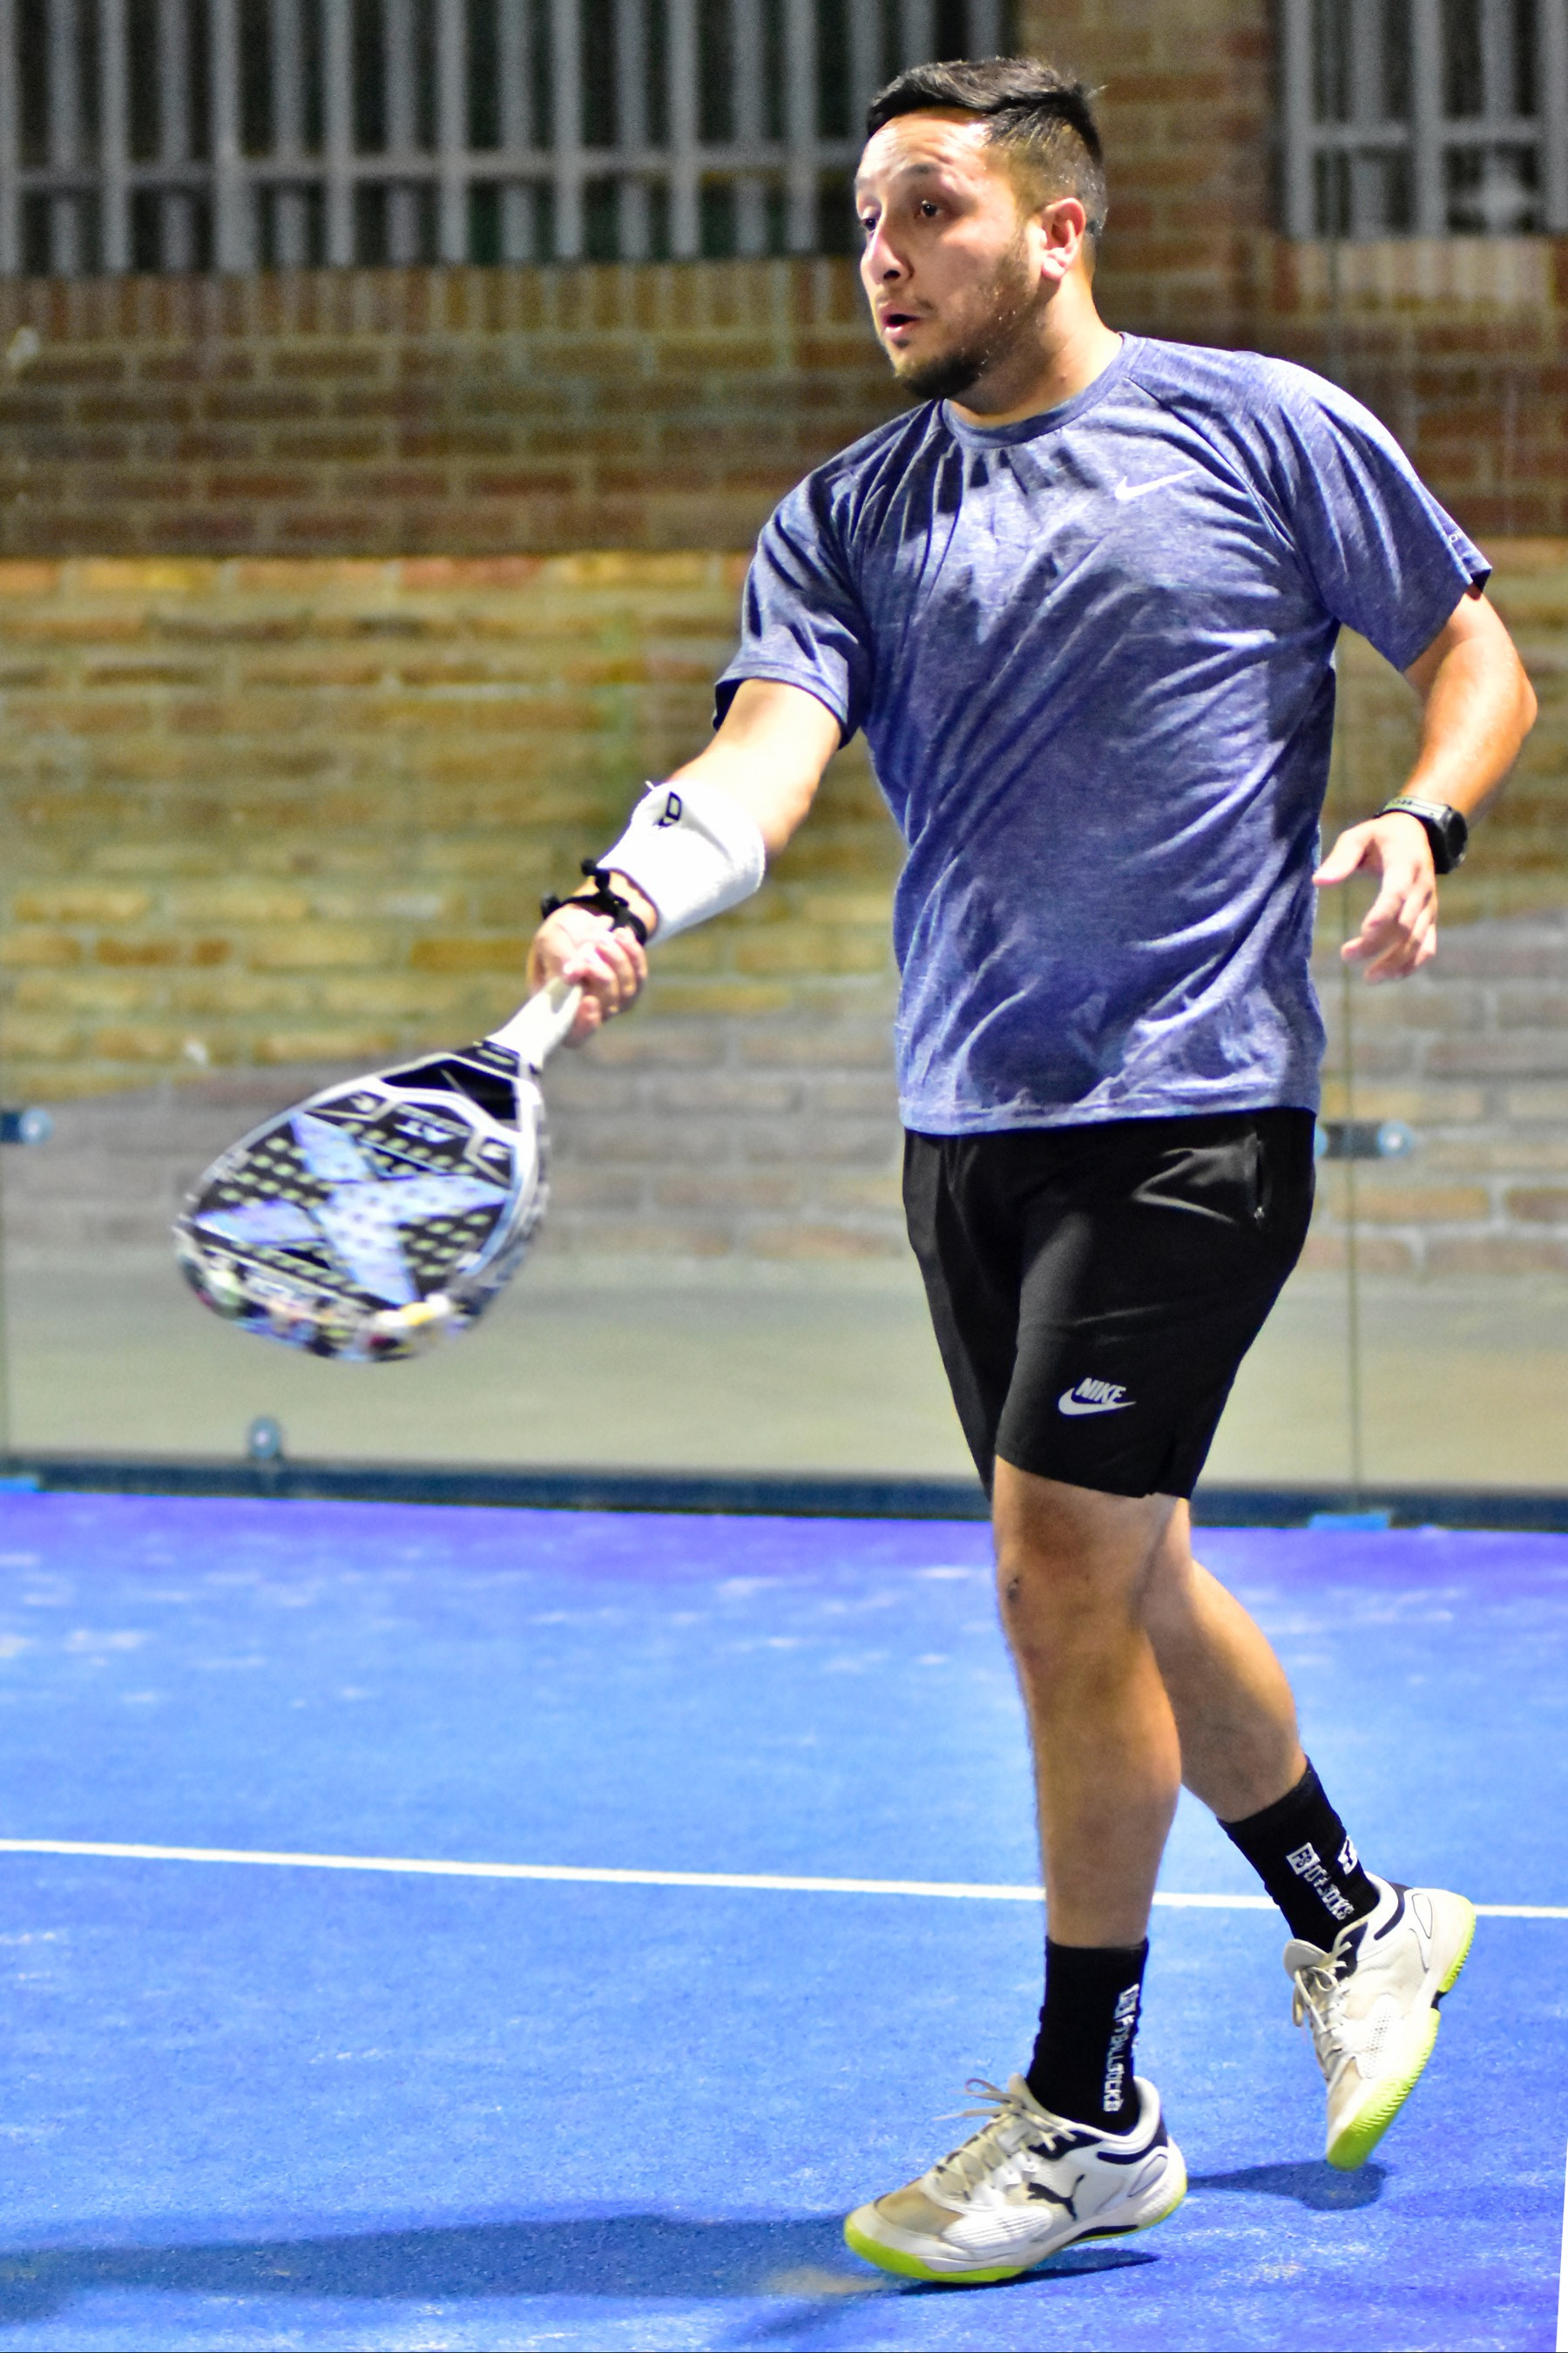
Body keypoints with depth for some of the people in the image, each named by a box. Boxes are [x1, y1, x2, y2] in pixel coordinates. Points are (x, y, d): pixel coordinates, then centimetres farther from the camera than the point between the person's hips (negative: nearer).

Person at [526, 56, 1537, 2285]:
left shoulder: (1265, 428, -2)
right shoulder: (849, 515, 7)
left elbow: (1478, 651, 6)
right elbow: (771, 745, -8)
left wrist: (1420, 824, -15)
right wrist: (631, 893, -29)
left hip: (1190, 1100, -6)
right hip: (970, 1109, 6)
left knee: (1065, 1572, -10)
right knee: (1116, 1577, 14)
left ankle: (1088, 2114, 1)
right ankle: (1357, 1921, 38)